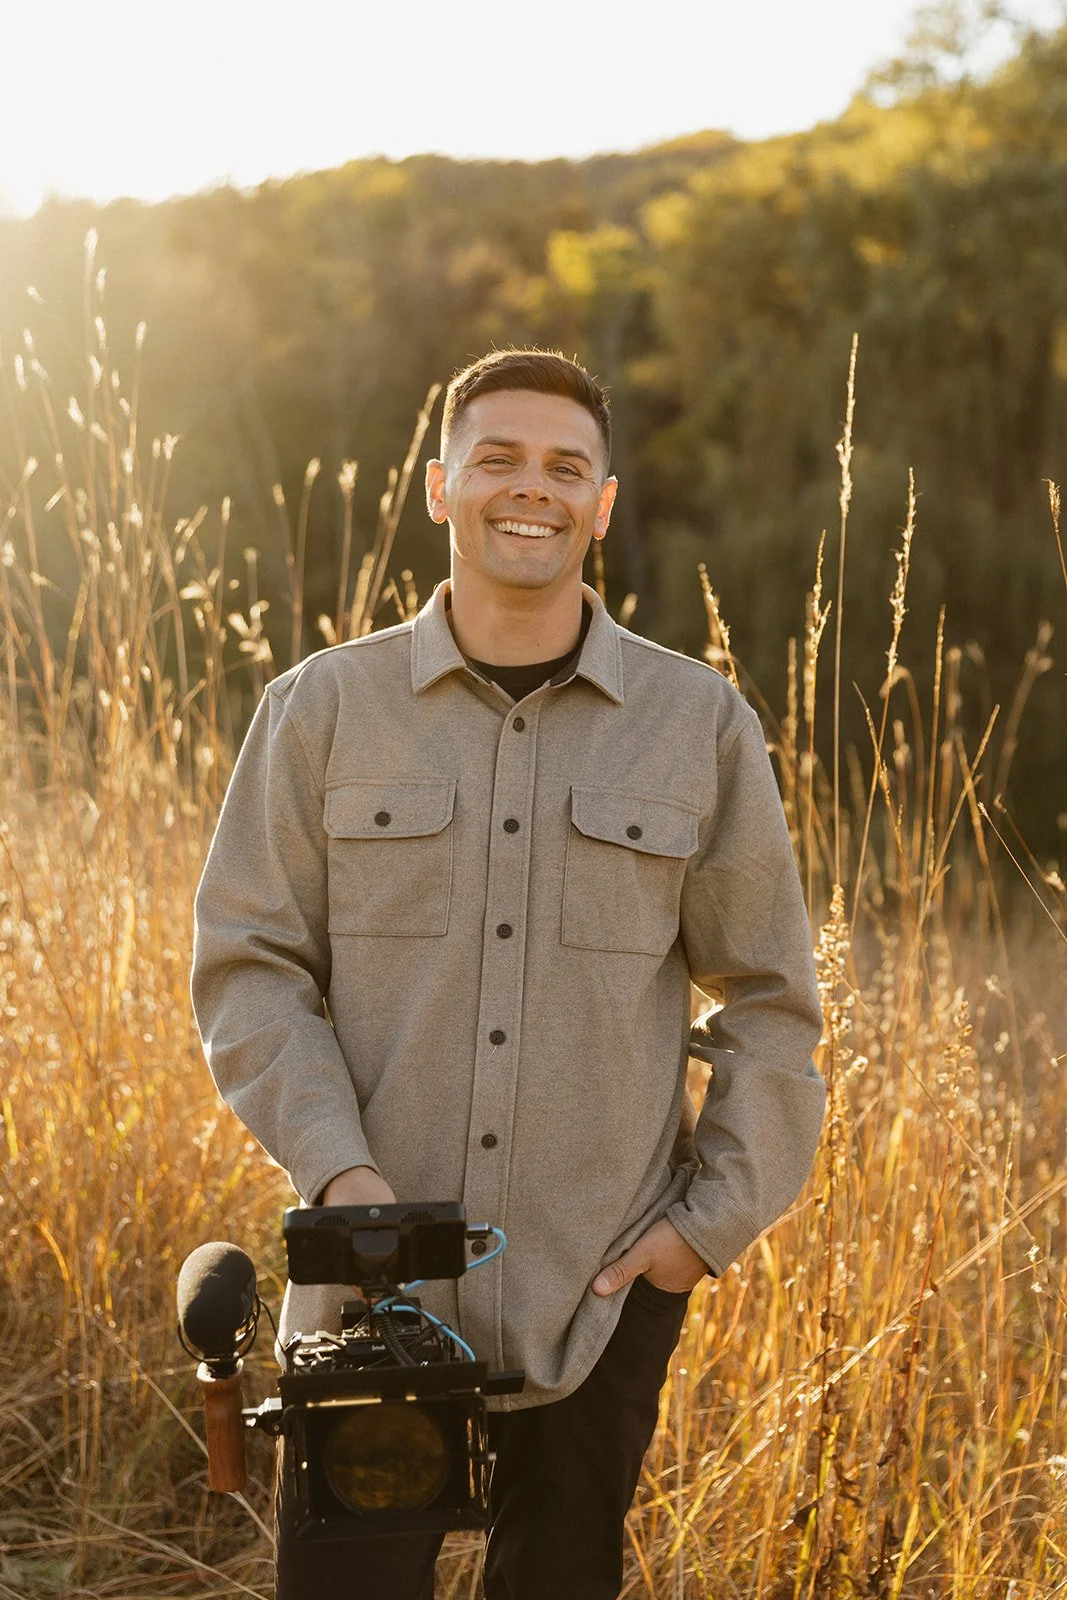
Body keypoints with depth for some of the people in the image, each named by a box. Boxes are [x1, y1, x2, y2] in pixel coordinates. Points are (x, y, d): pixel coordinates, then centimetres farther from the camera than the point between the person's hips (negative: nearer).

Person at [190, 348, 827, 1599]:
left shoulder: (701, 725, 3)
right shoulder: (322, 709, 2)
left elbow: (770, 1002, 8)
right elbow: (246, 962, 2)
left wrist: (717, 1216, 0)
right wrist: (334, 1167, -10)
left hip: (603, 1290, 1)